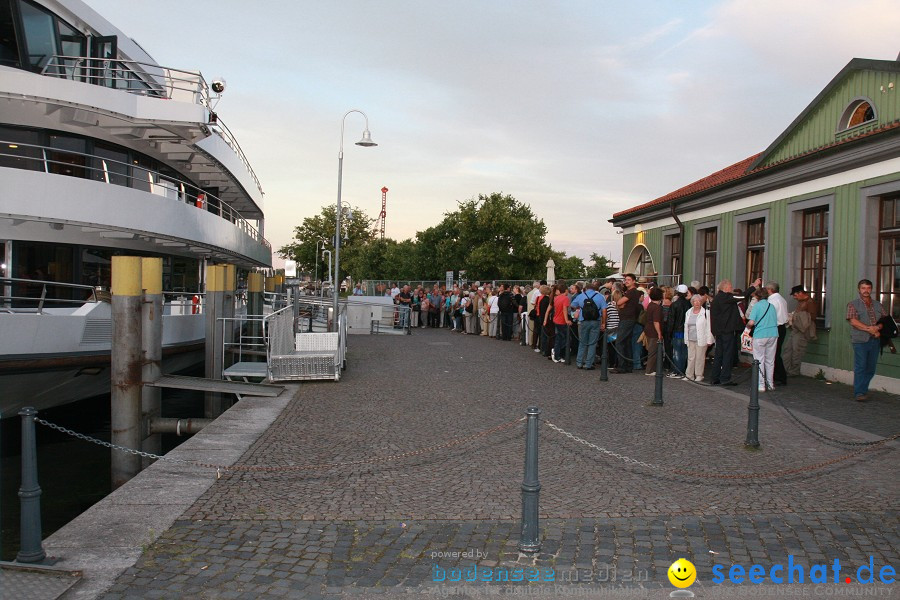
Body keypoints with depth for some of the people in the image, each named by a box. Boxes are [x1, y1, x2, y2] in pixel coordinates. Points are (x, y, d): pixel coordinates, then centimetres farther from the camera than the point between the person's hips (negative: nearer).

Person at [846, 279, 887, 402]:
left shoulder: (878, 305, 16)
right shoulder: (853, 304, 3)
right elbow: (853, 321, -8)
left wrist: (878, 327, -10)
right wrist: (869, 329, -14)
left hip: (875, 340, 4)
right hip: (860, 340, -4)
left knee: (871, 368, 6)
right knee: (860, 367, -6)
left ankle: (863, 390, 19)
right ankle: (859, 393, -2)